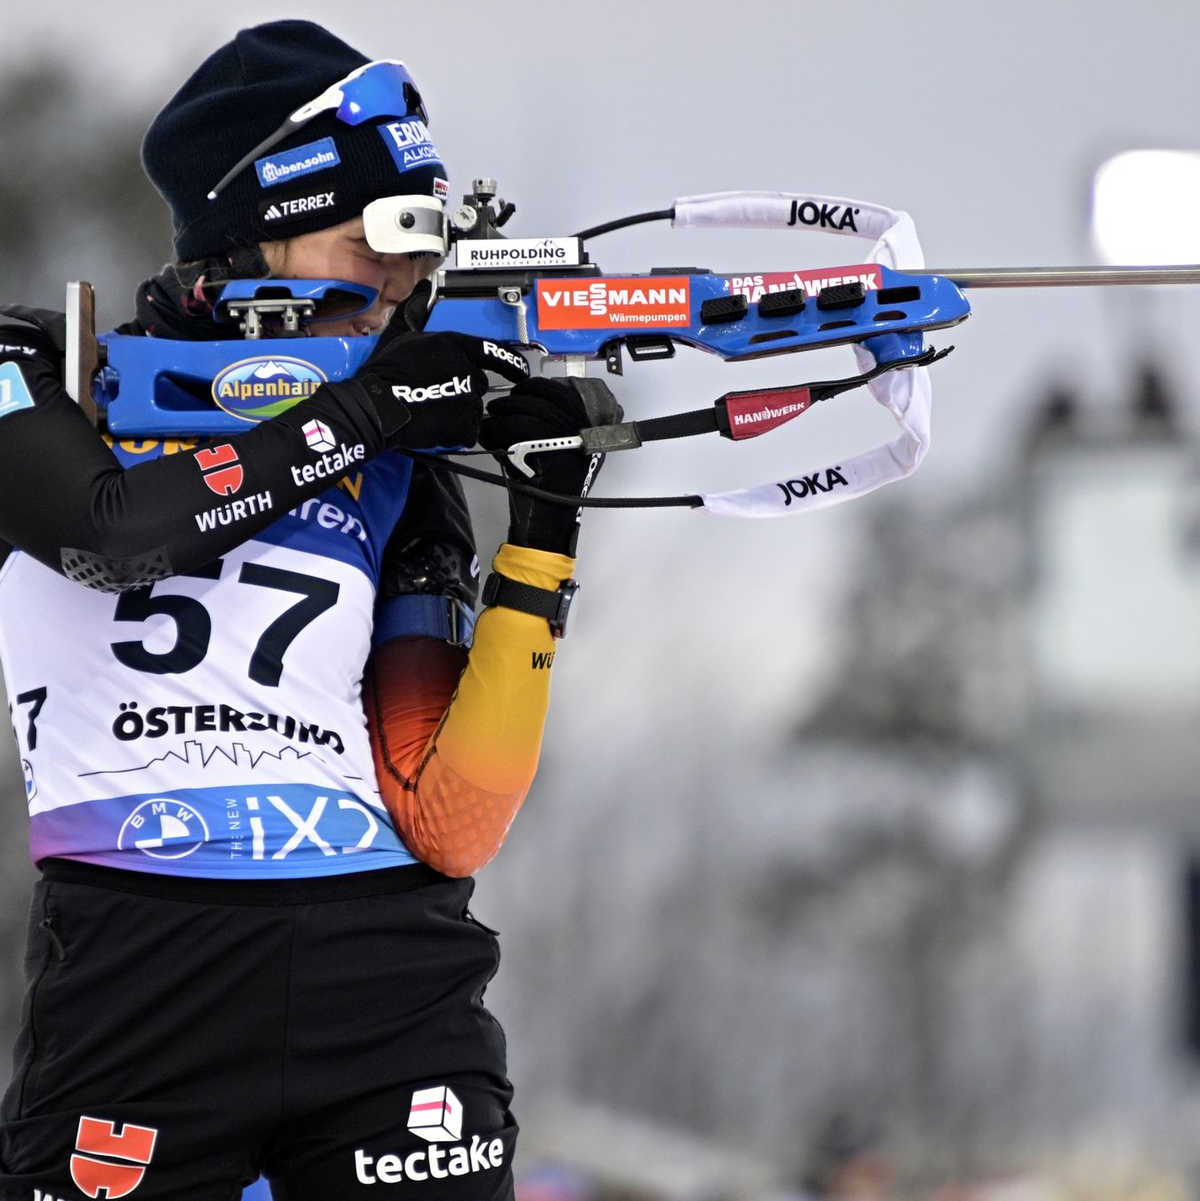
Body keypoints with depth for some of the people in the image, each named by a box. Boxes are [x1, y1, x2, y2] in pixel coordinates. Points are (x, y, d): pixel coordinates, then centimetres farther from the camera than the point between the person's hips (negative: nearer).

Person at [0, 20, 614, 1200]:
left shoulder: (400, 480, 15)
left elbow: (445, 828, 6)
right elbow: (111, 525, -15)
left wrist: (540, 544, 2)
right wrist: (354, 414, -5)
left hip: (390, 976, 3)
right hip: (134, 969, -3)